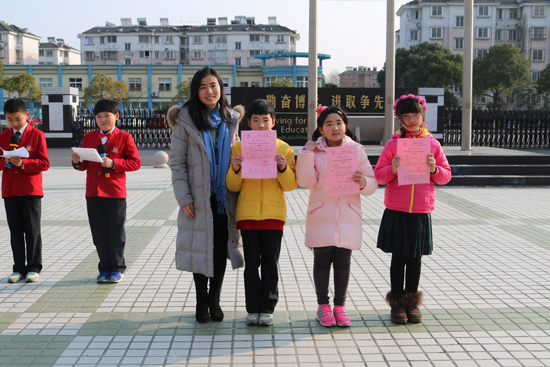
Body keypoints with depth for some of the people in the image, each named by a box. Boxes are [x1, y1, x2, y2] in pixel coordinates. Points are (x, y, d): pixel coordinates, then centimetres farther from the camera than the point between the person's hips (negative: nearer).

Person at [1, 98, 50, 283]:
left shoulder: (37, 135, -3)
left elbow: (44, 163, -9)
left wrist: (23, 163, -22)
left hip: (31, 191, -4)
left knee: (33, 230, 2)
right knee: (15, 230, 8)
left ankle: (34, 268, 10)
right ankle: (19, 268, 15)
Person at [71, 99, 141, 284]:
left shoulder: (124, 137, -1)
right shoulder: (89, 137, 11)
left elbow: (135, 163, -6)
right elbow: (85, 165, 14)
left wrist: (113, 163, -17)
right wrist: (77, 162, -9)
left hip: (115, 193, -4)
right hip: (93, 193, 4)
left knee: (116, 233, 3)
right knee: (99, 233, 8)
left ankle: (117, 269, 15)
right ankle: (105, 268, 19)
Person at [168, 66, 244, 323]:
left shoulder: (231, 120, 7)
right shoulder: (186, 120, -3)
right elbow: (177, 162, -4)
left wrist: (237, 189, 4)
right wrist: (184, 198, -10)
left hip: (224, 197, 3)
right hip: (198, 198, -3)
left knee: (222, 247, 7)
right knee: (200, 247, 2)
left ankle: (214, 299, 23)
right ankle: (201, 302, 17)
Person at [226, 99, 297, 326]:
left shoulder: (283, 149, 4)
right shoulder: (238, 148, 5)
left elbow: (290, 186, 4)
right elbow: (233, 186, 6)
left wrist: (284, 168, -14)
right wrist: (235, 169, -12)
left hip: (273, 213, 0)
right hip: (247, 213, 0)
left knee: (270, 264, 4)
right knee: (251, 264, 4)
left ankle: (267, 309, 13)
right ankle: (252, 309, 13)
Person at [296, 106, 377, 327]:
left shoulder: (356, 151, 4)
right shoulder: (314, 151, 2)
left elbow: (372, 183, 5)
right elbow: (306, 181, -10)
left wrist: (363, 182, -18)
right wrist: (307, 153, -14)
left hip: (348, 216, 1)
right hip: (321, 216, -1)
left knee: (343, 262, 7)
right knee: (322, 261, 5)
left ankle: (340, 306, 17)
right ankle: (323, 306, 16)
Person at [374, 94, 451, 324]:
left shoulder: (433, 144, 4)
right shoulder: (393, 145, 0)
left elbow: (446, 176, 7)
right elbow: (379, 175, -1)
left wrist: (434, 169, -13)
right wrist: (393, 169, -20)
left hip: (421, 212, 1)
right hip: (396, 212, -1)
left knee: (415, 258, 10)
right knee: (398, 258, 6)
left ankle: (412, 303, 23)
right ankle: (397, 303, 18)